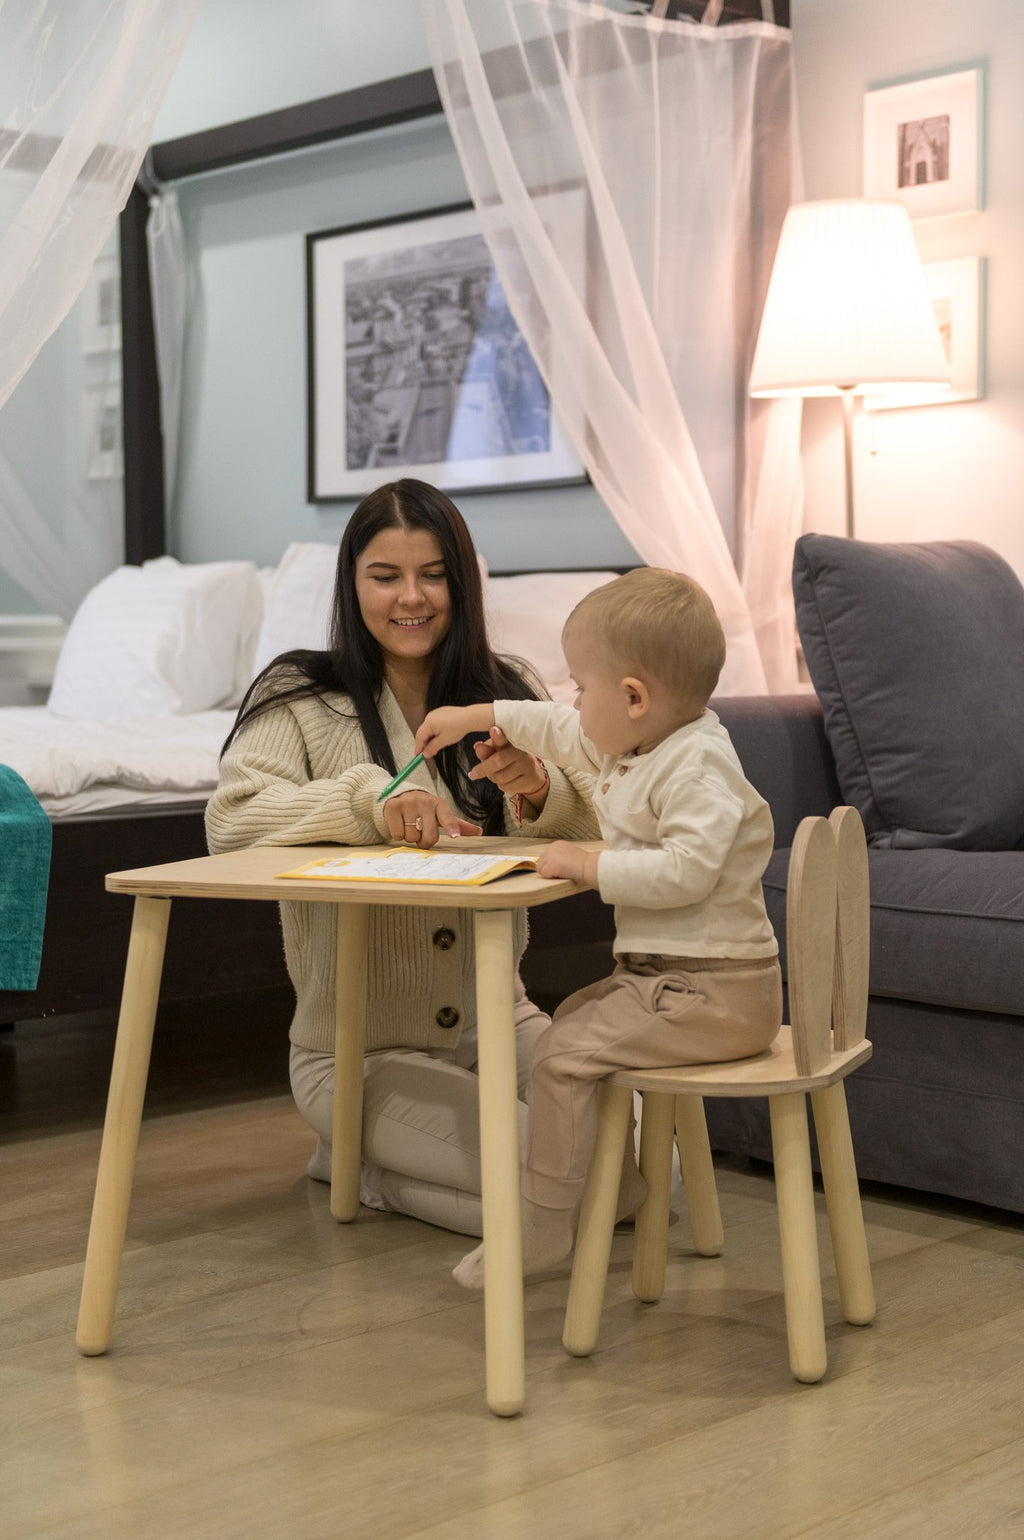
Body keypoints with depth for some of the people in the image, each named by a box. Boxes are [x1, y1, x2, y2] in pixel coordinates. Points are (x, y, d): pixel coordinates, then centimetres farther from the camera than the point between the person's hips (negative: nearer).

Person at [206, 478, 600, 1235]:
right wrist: (372, 798, -33)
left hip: (497, 1023, 5)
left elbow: (595, 828, -7)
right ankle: (355, 1157, 7)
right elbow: (229, 818, -20)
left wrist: (536, 788, -29)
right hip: (359, 1050, -5)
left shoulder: (510, 693, 4)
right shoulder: (301, 697, -5)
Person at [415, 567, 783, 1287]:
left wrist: (591, 865, -24)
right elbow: (565, 731, 29)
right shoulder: (637, 745, 11)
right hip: (666, 973, 11)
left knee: (566, 1052, -13)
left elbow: (689, 869, -32)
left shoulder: (698, 765, -21)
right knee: (575, 1015, 24)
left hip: (713, 990, -11)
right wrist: (478, 716, 33)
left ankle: (541, 1227, -2)